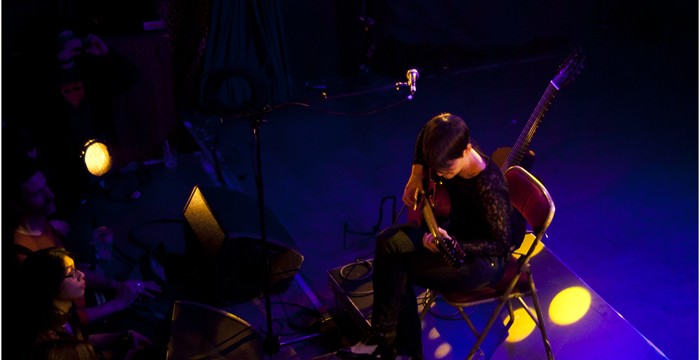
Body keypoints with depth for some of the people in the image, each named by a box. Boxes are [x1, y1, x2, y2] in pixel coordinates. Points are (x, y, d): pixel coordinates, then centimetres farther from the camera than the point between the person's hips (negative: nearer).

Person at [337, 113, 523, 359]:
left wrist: (452, 244, -37)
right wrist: (416, 175, 1)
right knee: (388, 241, -12)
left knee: (395, 269, -16)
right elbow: (424, 136, 11)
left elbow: (502, 244, -24)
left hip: (482, 259, -8)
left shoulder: (489, 187, -33)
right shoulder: (447, 154, -13)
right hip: (454, 229, 8)